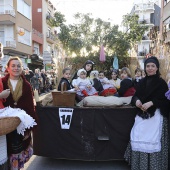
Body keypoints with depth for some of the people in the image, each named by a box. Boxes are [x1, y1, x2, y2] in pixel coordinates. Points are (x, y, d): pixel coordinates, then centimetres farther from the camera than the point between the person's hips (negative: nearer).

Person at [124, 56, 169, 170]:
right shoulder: (142, 82, 12)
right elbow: (135, 96, 13)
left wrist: (151, 103, -18)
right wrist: (136, 101, -11)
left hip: (156, 115, -4)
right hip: (142, 115, 4)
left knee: (152, 141, -8)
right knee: (137, 139, 0)